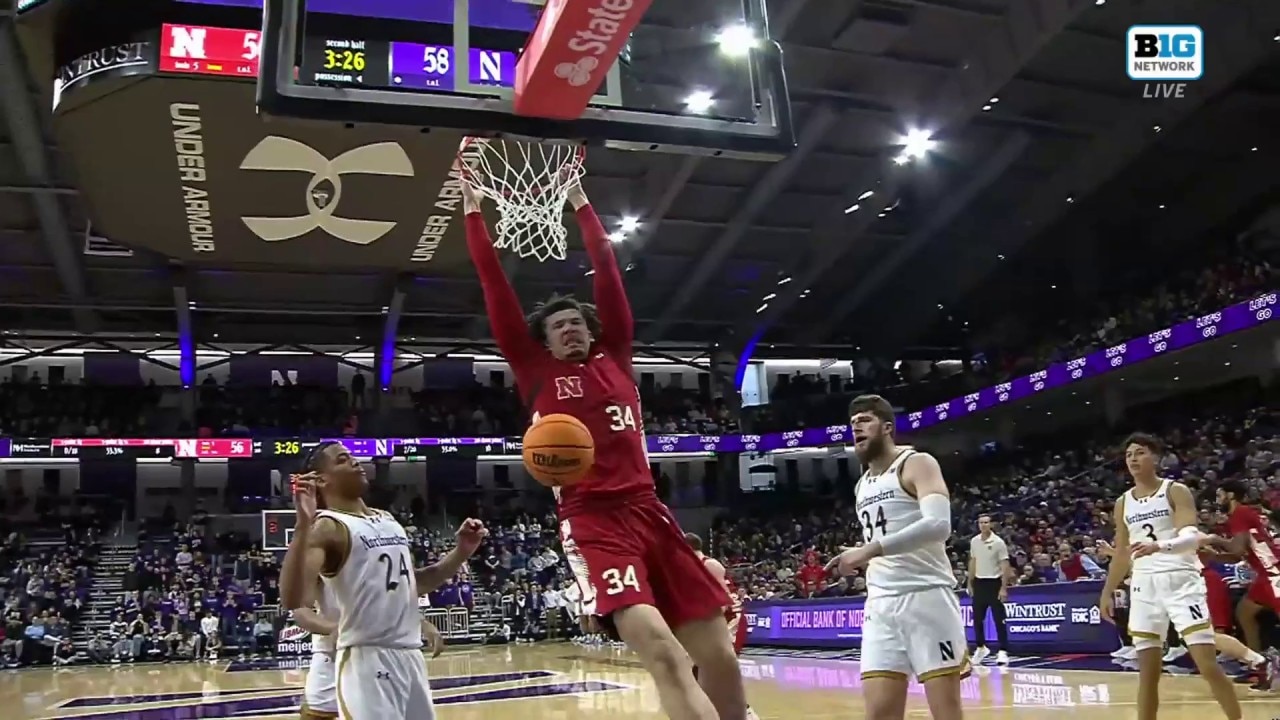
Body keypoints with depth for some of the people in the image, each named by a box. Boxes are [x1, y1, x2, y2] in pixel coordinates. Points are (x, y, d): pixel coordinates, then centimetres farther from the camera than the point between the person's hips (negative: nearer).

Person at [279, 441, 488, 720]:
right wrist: (303, 525, -36)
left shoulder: (388, 520, 14)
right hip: (367, 660, -8)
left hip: (410, 655, 8)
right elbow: (293, 600, -26)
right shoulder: (326, 528, -11)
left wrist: (462, 551, 8)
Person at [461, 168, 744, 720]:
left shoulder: (616, 359, 17)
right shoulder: (535, 372, 11)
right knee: (661, 654, -23)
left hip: (650, 513, 4)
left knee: (719, 660, 1)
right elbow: (495, 285, 12)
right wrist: (473, 209, 16)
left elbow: (607, 271, 20)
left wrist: (580, 202, 26)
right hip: (592, 523, -4)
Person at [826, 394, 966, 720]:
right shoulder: (861, 486, 19)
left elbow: (938, 525, -22)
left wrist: (869, 550, -27)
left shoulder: (917, 464, -4)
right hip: (881, 605, 7)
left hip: (927, 597, -7)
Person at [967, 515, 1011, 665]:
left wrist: (1003, 588, -17)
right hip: (979, 583, 5)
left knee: (999, 619, -5)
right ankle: (980, 647, 25)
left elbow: (1005, 566, -11)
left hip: (994, 583, -5)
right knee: (977, 618, 8)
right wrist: (970, 584, 14)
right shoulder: (974, 541, 5)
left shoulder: (998, 542, -10)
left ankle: (1002, 651, -1)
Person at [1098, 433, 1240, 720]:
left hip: (1180, 580, -4)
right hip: (1144, 586, 5)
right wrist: (1107, 592, 17)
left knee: (1208, 666, -7)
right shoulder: (1123, 503, 13)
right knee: (1147, 672, 4)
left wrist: (1159, 546, -36)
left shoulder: (1176, 491, -2)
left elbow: (1192, 537, -17)